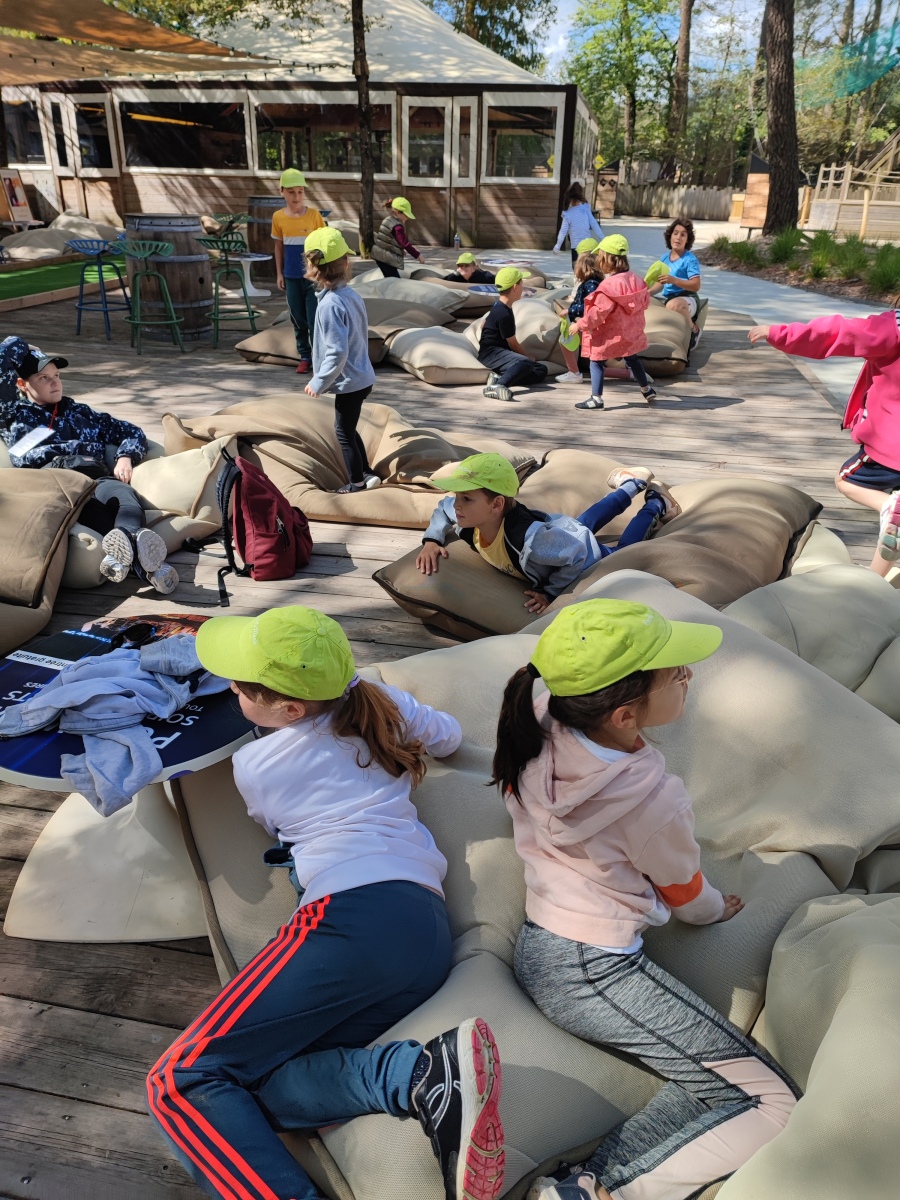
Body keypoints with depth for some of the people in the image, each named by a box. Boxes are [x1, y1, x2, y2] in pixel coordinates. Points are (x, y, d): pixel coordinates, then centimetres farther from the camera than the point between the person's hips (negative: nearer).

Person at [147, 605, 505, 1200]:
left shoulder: (253, 765, 7)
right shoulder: (382, 700, 18)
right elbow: (449, 736, 38)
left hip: (355, 916, -7)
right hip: (431, 933, 8)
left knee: (180, 1083, -5)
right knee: (259, 1084, 5)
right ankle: (427, 1073, -20)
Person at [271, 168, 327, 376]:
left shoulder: (314, 215, -6)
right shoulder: (278, 217, -1)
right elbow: (279, 247, 9)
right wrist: (279, 274, 7)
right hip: (292, 277, 3)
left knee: (314, 321, -4)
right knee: (298, 320, 9)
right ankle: (305, 357, 20)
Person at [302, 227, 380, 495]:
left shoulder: (330, 304, -22)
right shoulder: (353, 295, 2)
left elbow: (337, 352, -26)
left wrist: (319, 383, -16)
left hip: (349, 383, -8)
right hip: (362, 377, 8)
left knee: (344, 433, 8)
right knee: (349, 430, 22)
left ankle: (357, 482, 21)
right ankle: (366, 473, 31)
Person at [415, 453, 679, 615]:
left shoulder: (529, 538, -52)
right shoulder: (470, 516, -31)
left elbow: (577, 555, -38)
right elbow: (443, 508, -7)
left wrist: (550, 593, -32)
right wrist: (432, 540, -21)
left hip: (585, 556, -6)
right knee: (585, 523, 38)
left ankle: (655, 504, 43)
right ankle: (634, 483, 53)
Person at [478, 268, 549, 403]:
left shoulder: (498, 304, 13)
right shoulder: (504, 315, -17)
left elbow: (484, 325, 27)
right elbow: (513, 344, -9)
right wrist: (528, 356, 7)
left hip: (499, 350, 10)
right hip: (491, 353, -10)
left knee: (541, 370, -4)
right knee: (524, 363, -38)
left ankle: (500, 376, -19)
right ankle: (497, 386, -51)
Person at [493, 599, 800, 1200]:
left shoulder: (537, 728, -10)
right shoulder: (653, 799, -25)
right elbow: (687, 896, -3)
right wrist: (718, 908, 20)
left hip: (535, 947, 8)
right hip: (596, 975, -8)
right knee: (770, 1102, -2)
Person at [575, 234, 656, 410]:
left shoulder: (609, 285, -24)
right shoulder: (635, 279, 0)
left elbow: (598, 312, -25)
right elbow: (644, 301, 11)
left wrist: (580, 325, -16)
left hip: (609, 335, -8)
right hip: (631, 333, 8)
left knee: (596, 362, 2)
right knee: (632, 359, 25)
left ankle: (596, 398, -1)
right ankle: (647, 389, 37)